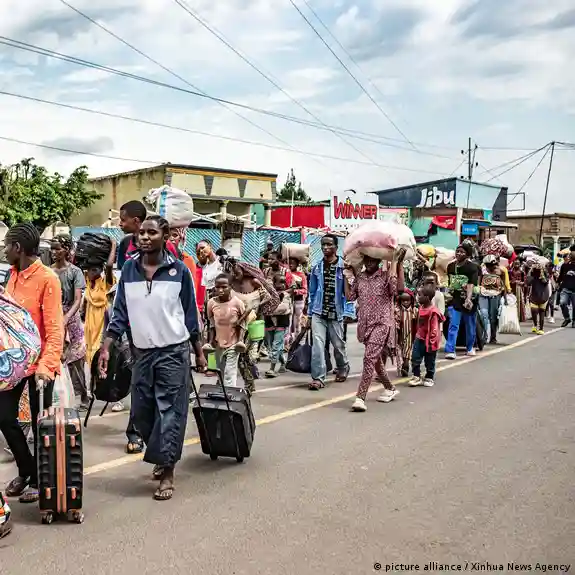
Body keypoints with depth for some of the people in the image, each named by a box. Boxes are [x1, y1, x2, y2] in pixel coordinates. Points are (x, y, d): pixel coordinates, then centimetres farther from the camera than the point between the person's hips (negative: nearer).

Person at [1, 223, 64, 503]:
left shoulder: (47, 278, -16)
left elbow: (55, 327, -20)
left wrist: (46, 363, -28)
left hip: (39, 364, -7)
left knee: (39, 424, 6)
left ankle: (39, 479, 25)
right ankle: (25, 470, 30)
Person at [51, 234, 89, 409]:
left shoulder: (75, 272, -5)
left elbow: (78, 300, -12)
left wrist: (66, 318, -27)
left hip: (70, 319, -2)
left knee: (75, 359, 1)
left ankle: (84, 396, 13)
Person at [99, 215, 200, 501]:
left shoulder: (179, 270, -6)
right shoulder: (129, 268, 1)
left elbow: (190, 313, 0)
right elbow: (120, 312, 3)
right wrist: (105, 347, -5)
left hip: (174, 351, -3)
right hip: (142, 352, 4)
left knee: (169, 411, -1)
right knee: (142, 413, 10)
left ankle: (167, 472, 9)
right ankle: (163, 456, 35)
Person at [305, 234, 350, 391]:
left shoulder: (343, 266, -5)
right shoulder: (316, 268, 5)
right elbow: (311, 292, 10)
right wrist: (309, 314, 10)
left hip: (336, 313, -1)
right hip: (318, 313, 2)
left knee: (338, 344, 14)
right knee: (317, 344, -10)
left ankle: (343, 368, 41)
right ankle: (318, 378, -6)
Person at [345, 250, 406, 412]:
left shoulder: (386, 276, -3)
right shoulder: (359, 278, 11)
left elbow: (398, 288, -22)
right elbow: (350, 296, 4)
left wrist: (396, 263, -18)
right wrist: (347, 274, 6)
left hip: (381, 323, -6)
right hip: (365, 324, 6)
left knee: (369, 358, -18)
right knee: (376, 359, 18)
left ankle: (360, 398, -19)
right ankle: (391, 389, 39)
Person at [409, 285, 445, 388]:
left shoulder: (433, 311, -22)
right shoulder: (421, 308, 3)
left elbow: (434, 328, -21)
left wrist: (432, 342, -20)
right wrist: (417, 335, 19)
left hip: (428, 340, -7)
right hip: (419, 338, 7)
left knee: (429, 361, 9)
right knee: (415, 358, 4)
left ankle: (429, 378, 24)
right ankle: (416, 377, 14)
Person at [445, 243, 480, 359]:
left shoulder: (472, 267, -12)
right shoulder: (451, 266, 5)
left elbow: (471, 284, -26)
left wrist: (468, 298, -40)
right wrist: (450, 293, 12)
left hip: (468, 301, -2)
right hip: (455, 300, 3)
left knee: (470, 326, 13)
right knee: (453, 325, -9)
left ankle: (470, 348, 34)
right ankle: (450, 351, -12)